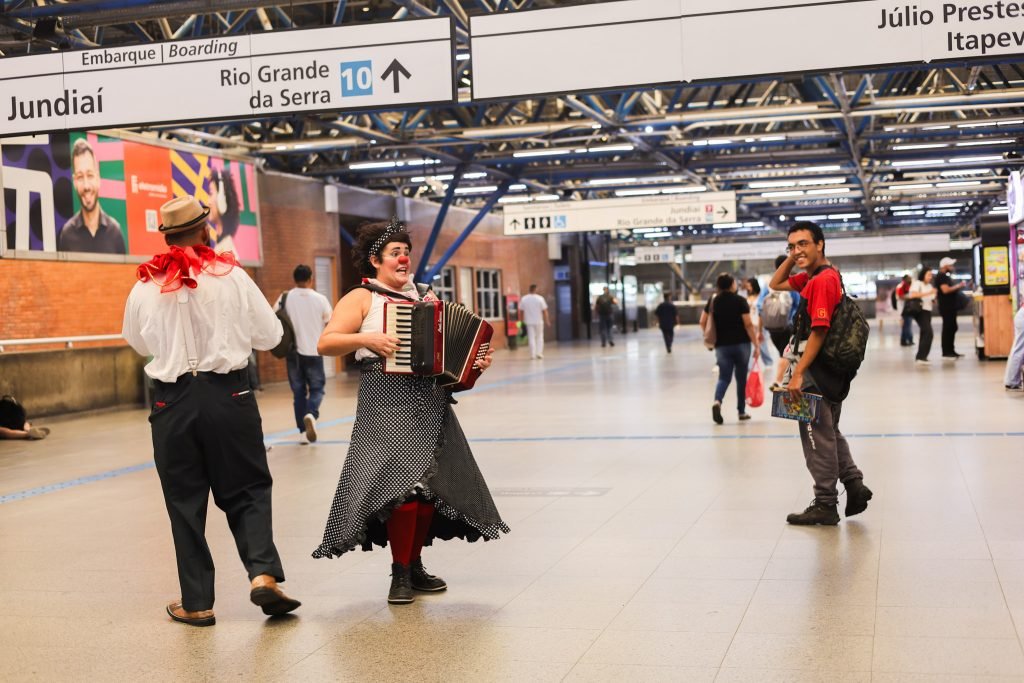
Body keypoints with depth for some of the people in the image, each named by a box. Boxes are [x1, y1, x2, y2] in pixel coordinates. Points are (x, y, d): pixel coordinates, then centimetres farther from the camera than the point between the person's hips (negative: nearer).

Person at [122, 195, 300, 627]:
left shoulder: (145, 288, -1)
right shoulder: (232, 277, -5)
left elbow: (138, 343, 15)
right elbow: (270, 335, 3)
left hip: (172, 400, 1)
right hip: (228, 394, -1)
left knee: (185, 500, 10)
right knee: (246, 490, 11)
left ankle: (196, 602, 13)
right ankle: (263, 573, -7)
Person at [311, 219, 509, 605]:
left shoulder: (425, 298, 17)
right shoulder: (361, 298, 1)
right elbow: (325, 344, -8)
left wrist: (476, 361, 3)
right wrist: (368, 339, -20)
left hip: (430, 402, 6)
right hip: (386, 402, -6)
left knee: (432, 486, 5)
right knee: (403, 483, -15)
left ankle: (415, 565, 20)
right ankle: (399, 573, -2)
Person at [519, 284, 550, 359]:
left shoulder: (524, 299, -2)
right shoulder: (540, 298, -8)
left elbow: (521, 311, 2)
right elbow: (544, 311, -7)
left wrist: (523, 319, 14)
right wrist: (547, 321, 1)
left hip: (529, 322, 1)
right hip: (539, 321, -1)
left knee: (531, 338, 5)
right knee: (539, 337, 12)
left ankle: (532, 354, 2)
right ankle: (539, 352, 6)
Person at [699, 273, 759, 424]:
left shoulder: (713, 301, 3)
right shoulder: (740, 300, -7)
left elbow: (703, 323, 5)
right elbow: (748, 324, -10)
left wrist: (711, 337, 19)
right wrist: (756, 345, -5)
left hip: (721, 345, 2)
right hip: (741, 344, -2)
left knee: (724, 377, 4)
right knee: (741, 378, 11)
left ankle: (717, 402, -24)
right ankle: (741, 411, 18)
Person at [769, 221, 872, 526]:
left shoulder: (823, 280, -19)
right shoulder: (813, 277, 11)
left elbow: (819, 331, -23)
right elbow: (775, 284, 24)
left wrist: (798, 375, -24)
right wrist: (791, 259, 7)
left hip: (816, 372, -10)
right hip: (832, 373, 10)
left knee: (818, 438, 0)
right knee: (829, 433, 21)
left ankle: (825, 505, 9)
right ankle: (854, 485, 22)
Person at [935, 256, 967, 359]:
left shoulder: (946, 276, 19)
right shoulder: (941, 276, -13)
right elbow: (945, 290, -24)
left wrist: (958, 287, 14)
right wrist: (957, 286, -14)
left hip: (951, 306, 10)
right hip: (946, 307, -10)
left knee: (952, 328, 12)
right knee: (947, 328, -9)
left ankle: (951, 351, 16)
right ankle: (946, 352, -7)